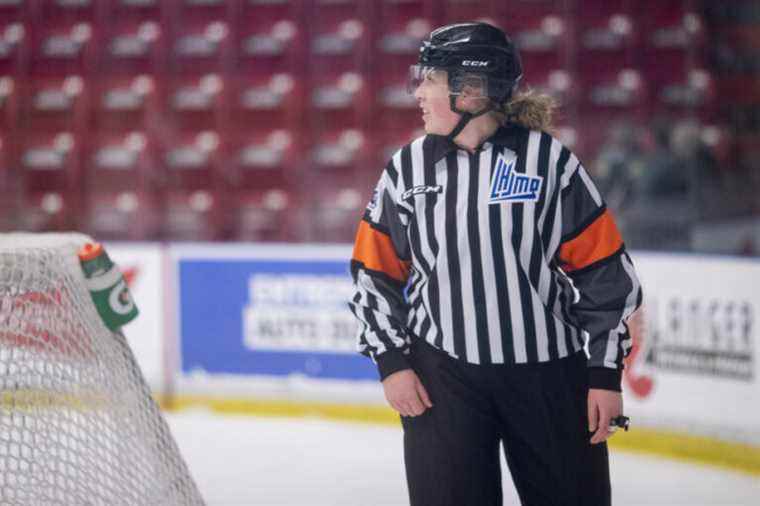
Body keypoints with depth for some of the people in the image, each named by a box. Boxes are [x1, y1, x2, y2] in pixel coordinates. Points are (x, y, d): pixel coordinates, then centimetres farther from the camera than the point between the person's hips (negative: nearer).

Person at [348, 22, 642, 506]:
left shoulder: (548, 159, -6)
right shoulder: (407, 167, 3)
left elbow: (604, 271, -4)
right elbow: (375, 271, 9)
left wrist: (606, 372, -5)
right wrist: (392, 361, 0)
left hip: (548, 374, -2)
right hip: (441, 375, 2)